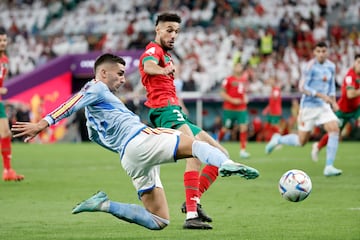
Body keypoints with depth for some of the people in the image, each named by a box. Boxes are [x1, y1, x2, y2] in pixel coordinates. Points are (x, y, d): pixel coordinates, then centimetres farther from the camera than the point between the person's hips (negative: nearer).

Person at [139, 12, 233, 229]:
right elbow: (148, 66, -30)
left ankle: (193, 201, -1)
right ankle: (191, 215, -42)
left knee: (221, 154, 9)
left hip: (176, 112, 10)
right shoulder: (154, 50, -4)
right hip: (167, 111, -10)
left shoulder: (166, 55, 27)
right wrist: (164, 70, -51)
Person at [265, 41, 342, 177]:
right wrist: (321, 95, -24)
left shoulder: (331, 66, 6)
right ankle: (277, 140, 31)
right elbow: (303, 87, -17)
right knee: (302, 141, 1)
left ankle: (329, 167, -13)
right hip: (309, 106, -5)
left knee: (334, 129, -16)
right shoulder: (311, 66, -15)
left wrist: (333, 101, 7)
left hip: (324, 106, 5)